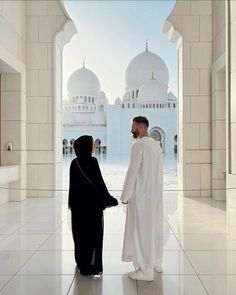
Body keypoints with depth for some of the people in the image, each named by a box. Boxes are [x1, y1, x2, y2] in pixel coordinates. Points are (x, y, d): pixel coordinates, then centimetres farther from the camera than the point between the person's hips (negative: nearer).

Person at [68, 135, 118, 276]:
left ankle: (82, 264, 28)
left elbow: (73, 185, 5)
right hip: (93, 203, -6)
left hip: (78, 204, 6)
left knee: (80, 233, 15)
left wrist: (72, 203, 14)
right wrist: (109, 200, -4)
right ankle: (92, 266, 11)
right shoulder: (92, 161, -16)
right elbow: (100, 183, -14)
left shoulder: (74, 163, 1)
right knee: (94, 234, 5)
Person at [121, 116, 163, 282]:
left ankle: (146, 271, 9)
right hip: (155, 193, 9)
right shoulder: (156, 145, 9)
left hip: (141, 194, -8)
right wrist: (156, 190, 18)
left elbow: (132, 172, -18)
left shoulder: (139, 145, -16)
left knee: (142, 230, 0)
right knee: (154, 227, 17)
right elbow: (160, 170, 12)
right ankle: (156, 263, 30)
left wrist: (125, 196, -11)